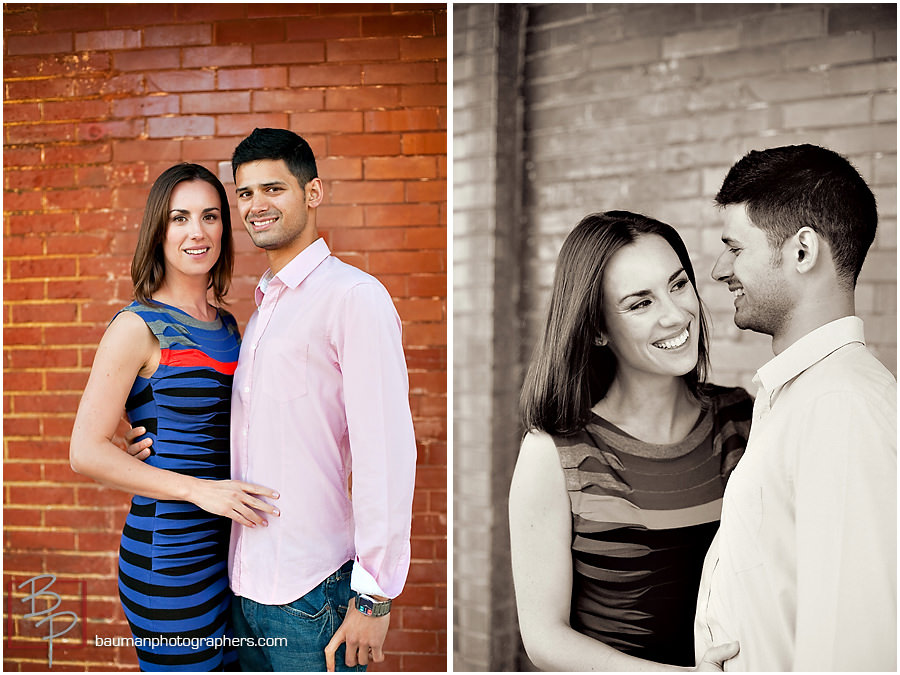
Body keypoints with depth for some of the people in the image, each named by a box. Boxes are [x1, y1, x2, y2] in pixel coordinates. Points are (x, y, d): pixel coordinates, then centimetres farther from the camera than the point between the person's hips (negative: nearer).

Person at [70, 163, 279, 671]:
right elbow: (87, 452, -13)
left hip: (228, 543, 7)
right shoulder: (138, 326, -10)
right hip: (168, 552, -7)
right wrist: (196, 489, -18)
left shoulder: (227, 325, 11)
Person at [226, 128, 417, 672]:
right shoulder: (264, 305, 13)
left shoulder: (354, 296, -14)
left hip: (310, 591, -7)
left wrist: (374, 596, -18)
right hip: (245, 583, 8)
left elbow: (387, 453, -18)